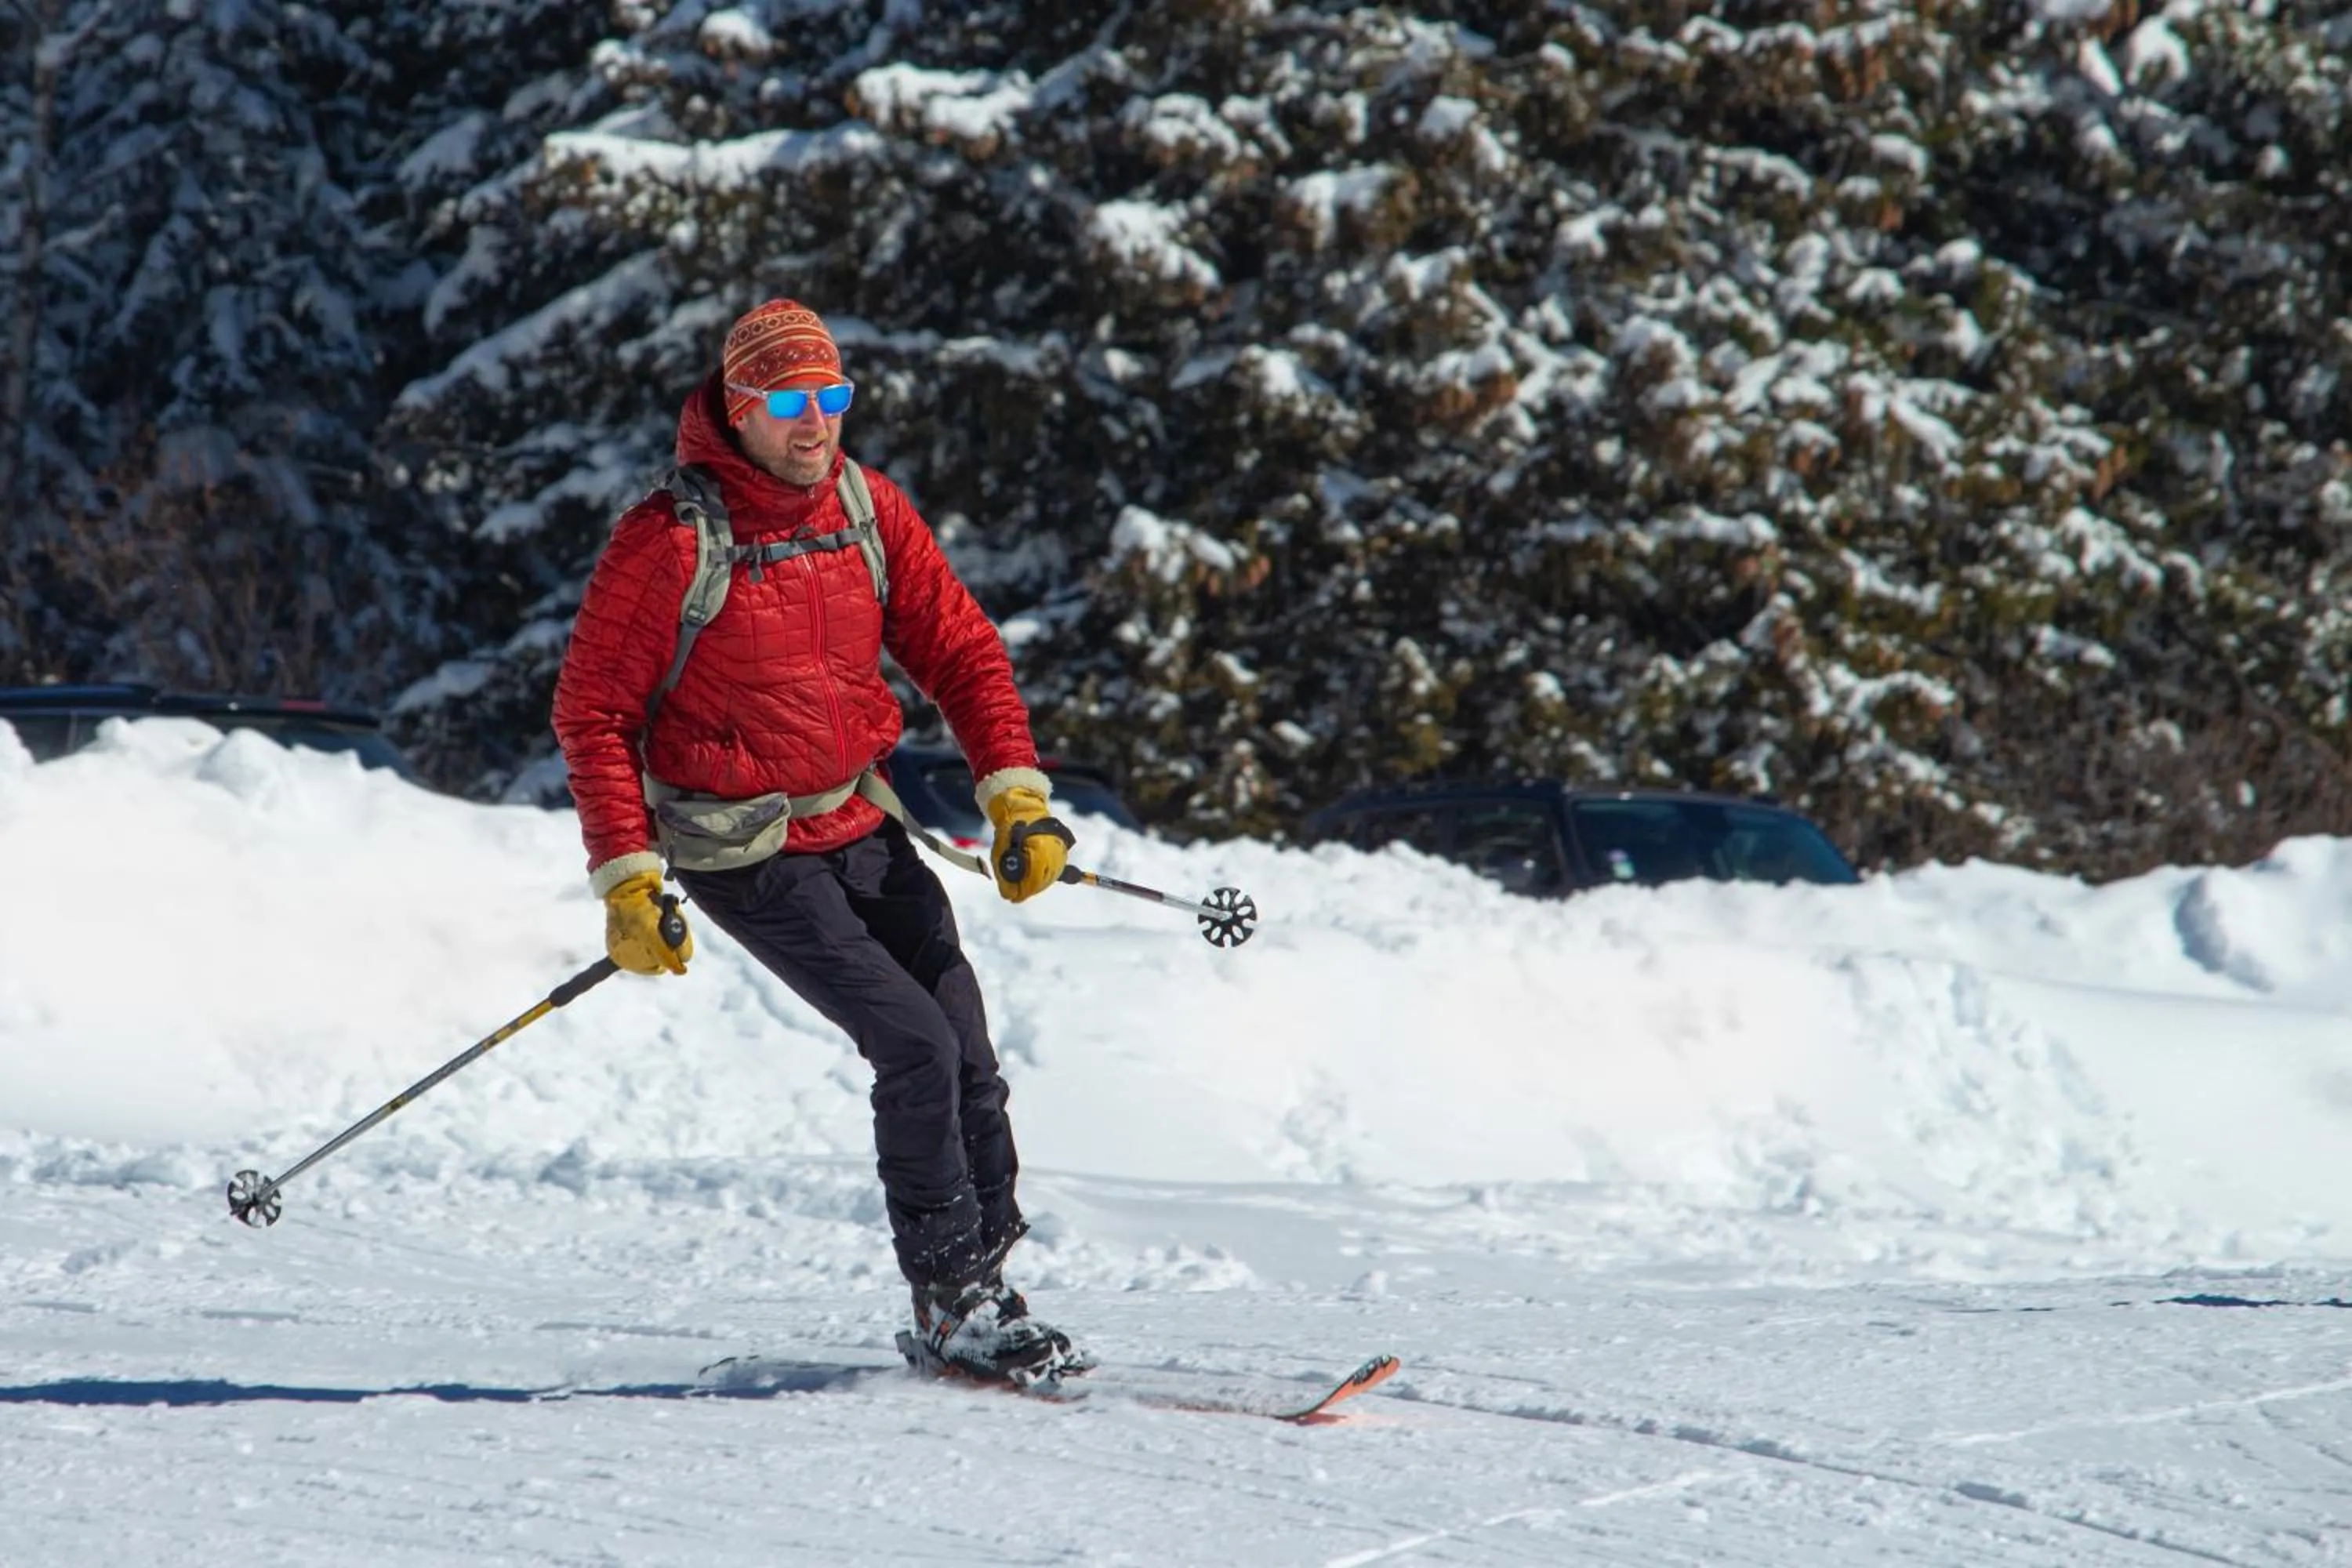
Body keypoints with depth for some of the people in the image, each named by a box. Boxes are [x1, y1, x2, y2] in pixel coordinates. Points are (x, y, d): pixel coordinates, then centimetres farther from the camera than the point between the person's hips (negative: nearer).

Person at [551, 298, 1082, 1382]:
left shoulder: (868, 510, 0)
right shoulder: (669, 541, -16)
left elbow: (962, 652, 6)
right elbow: (591, 712, -11)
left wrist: (1018, 797, -6)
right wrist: (627, 880, -16)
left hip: (863, 829, 6)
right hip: (748, 857, -6)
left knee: (969, 1061, 0)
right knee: (917, 1046, -16)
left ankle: (985, 1285, 14)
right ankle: (950, 1309, -5)